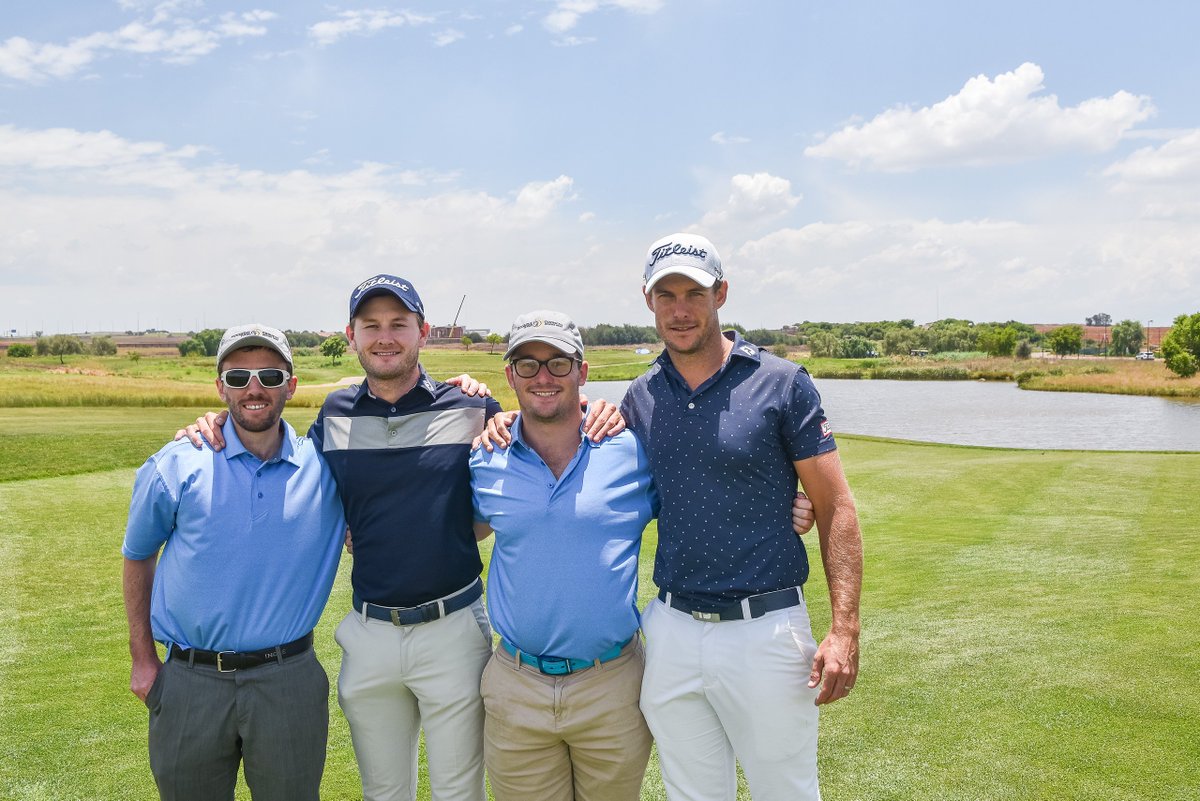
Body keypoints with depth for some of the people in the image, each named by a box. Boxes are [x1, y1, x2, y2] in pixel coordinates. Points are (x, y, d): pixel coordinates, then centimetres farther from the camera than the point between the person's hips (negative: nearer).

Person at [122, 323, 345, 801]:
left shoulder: (325, 467, -4)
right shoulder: (176, 467, -4)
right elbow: (138, 558, 9)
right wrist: (143, 658, 9)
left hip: (288, 678, 0)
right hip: (189, 682, 0)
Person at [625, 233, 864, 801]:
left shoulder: (782, 384, -6)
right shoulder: (639, 398, 6)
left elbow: (835, 508, -5)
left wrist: (844, 630, -13)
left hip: (765, 629, -3)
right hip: (670, 632, 4)